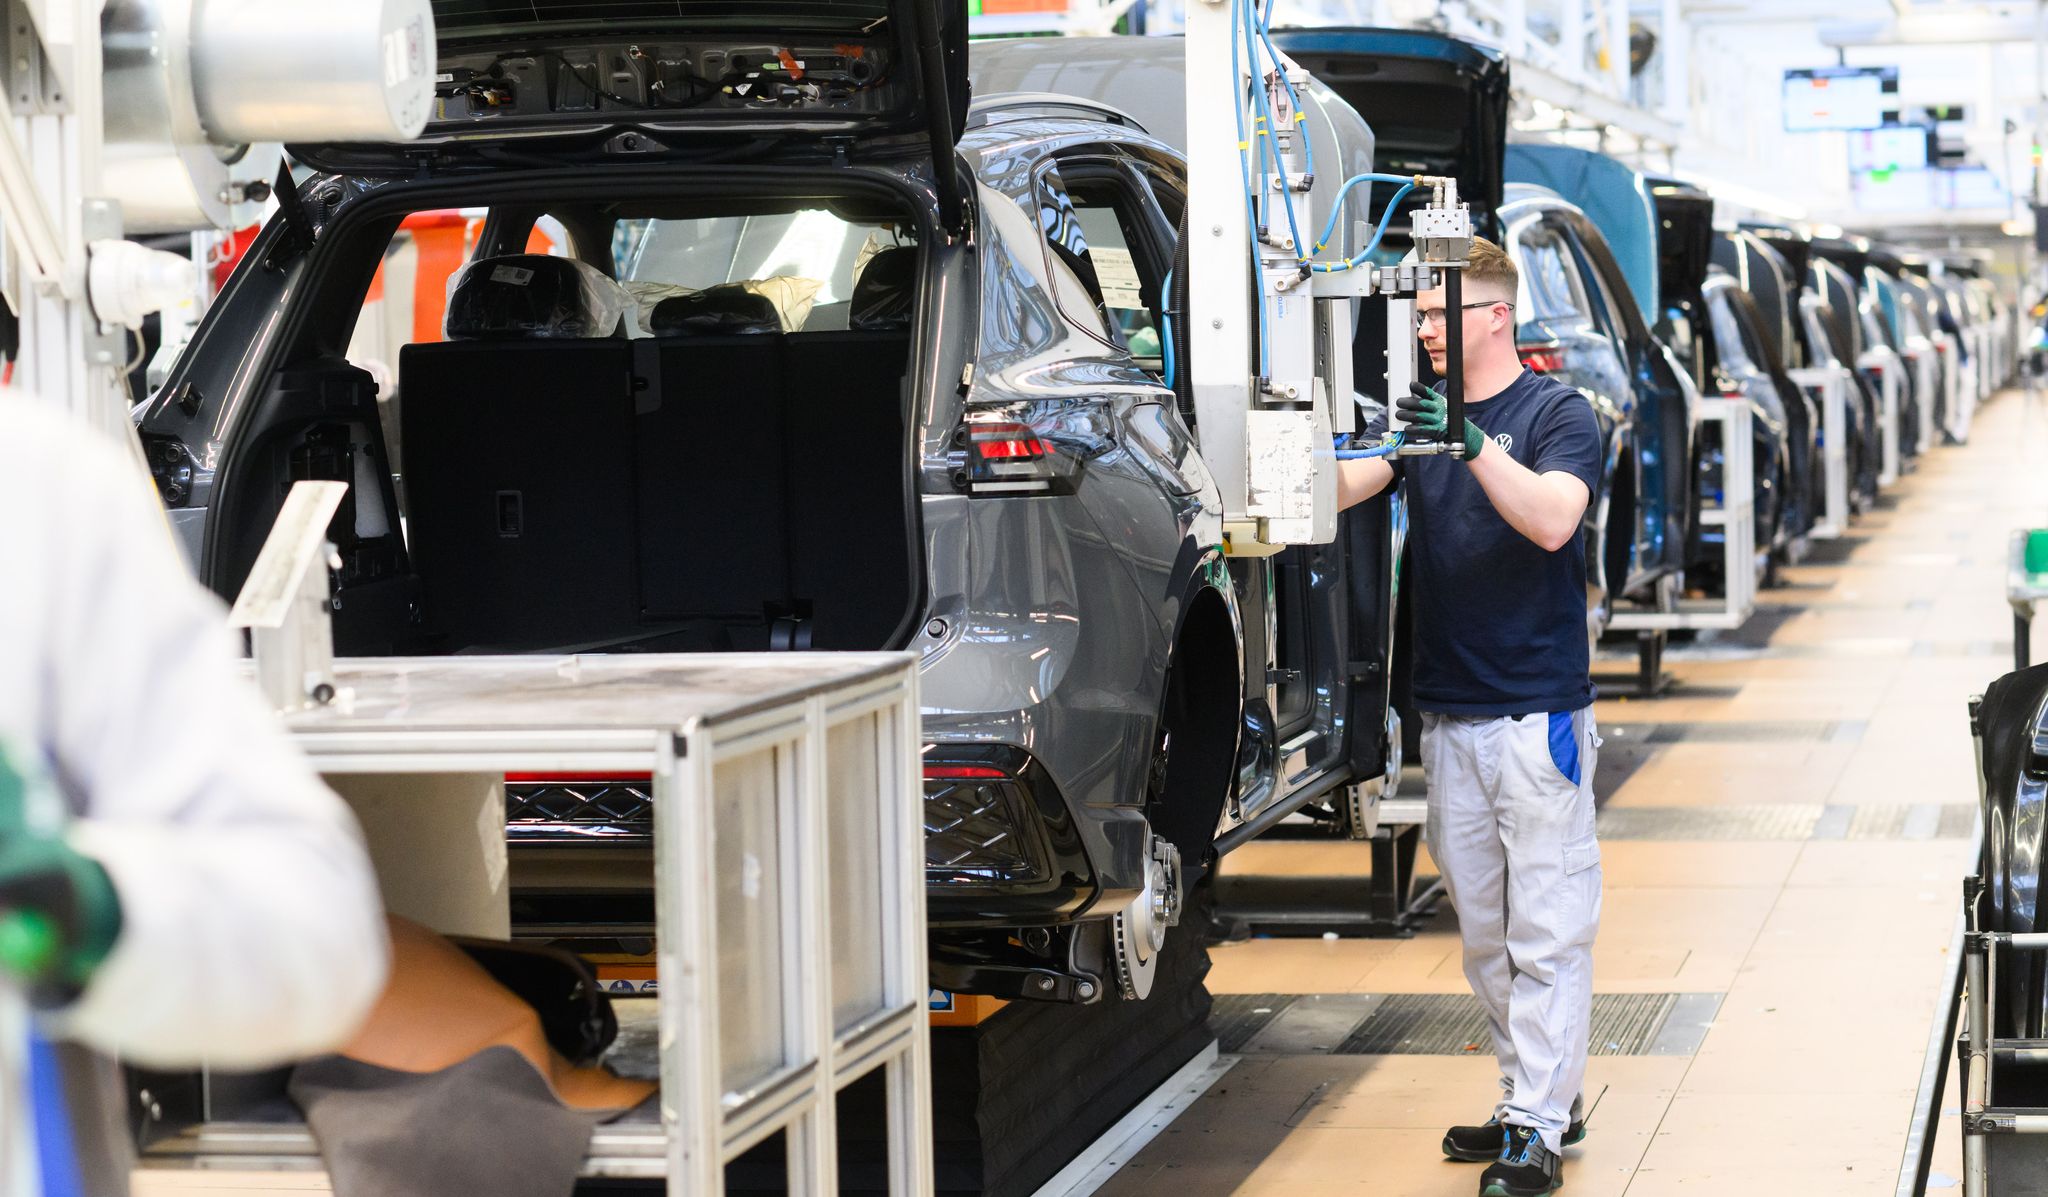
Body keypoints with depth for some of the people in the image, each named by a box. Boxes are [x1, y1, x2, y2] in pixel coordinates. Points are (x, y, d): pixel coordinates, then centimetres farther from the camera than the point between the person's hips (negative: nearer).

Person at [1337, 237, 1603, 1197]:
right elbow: (1345, 489, -2)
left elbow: (1552, 519, -21)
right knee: (1482, 933, 11)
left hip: (1538, 710, -7)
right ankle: (1544, 1098, 22)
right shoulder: (1421, 415, 12)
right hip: (1447, 712, 7)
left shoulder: (1558, 414, -4)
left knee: (1547, 929, -5)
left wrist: (1472, 444, -32)